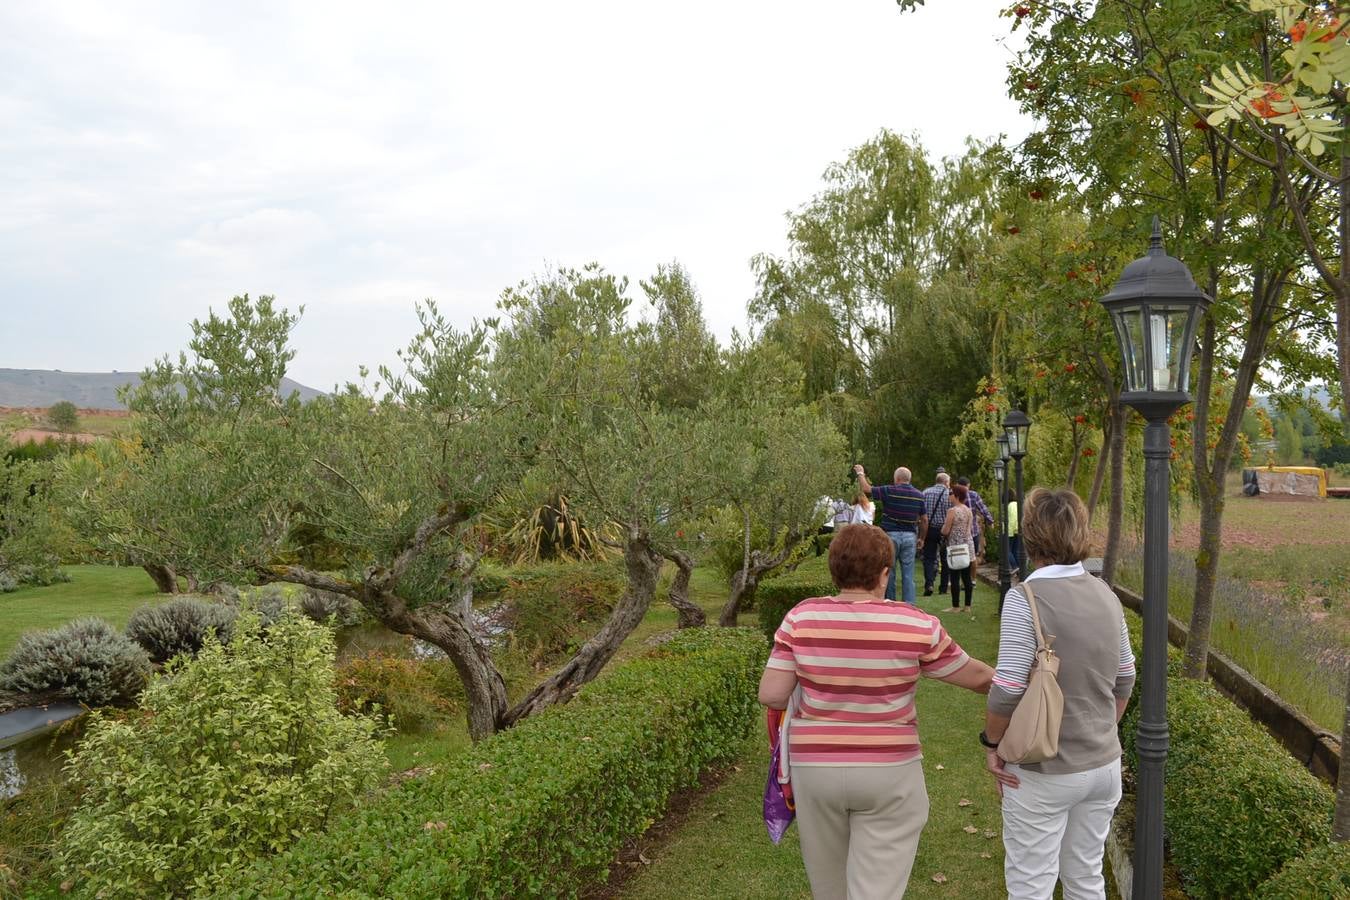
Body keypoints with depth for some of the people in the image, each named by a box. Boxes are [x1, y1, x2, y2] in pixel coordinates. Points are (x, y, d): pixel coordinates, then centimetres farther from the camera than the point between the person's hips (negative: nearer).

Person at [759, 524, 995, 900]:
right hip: (888, 774, -2)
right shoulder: (916, 625, -9)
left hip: (815, 769, 2)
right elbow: (976, 677, 3)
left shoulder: (800, 619, -8)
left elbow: (771, 695, -9)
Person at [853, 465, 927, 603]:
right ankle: (909, 605, 2)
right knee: (908, 575, 4)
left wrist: (860, 473, 10)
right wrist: (921, 538, 20)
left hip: (891, 534, -3)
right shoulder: (919, 495, 5)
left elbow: (866, 489, -6)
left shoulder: (889, 491, -8)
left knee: (889, 573, 6)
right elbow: (924, 520, 9)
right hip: (910, 536, 3)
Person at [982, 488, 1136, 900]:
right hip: (1104, 764, 6)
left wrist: (991, 742, -6)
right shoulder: (1106, 594, 0)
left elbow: (1007, 689, -21)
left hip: (1045, 773, -6)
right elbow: (1124, 681, 9)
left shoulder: (1026, 597, -20)